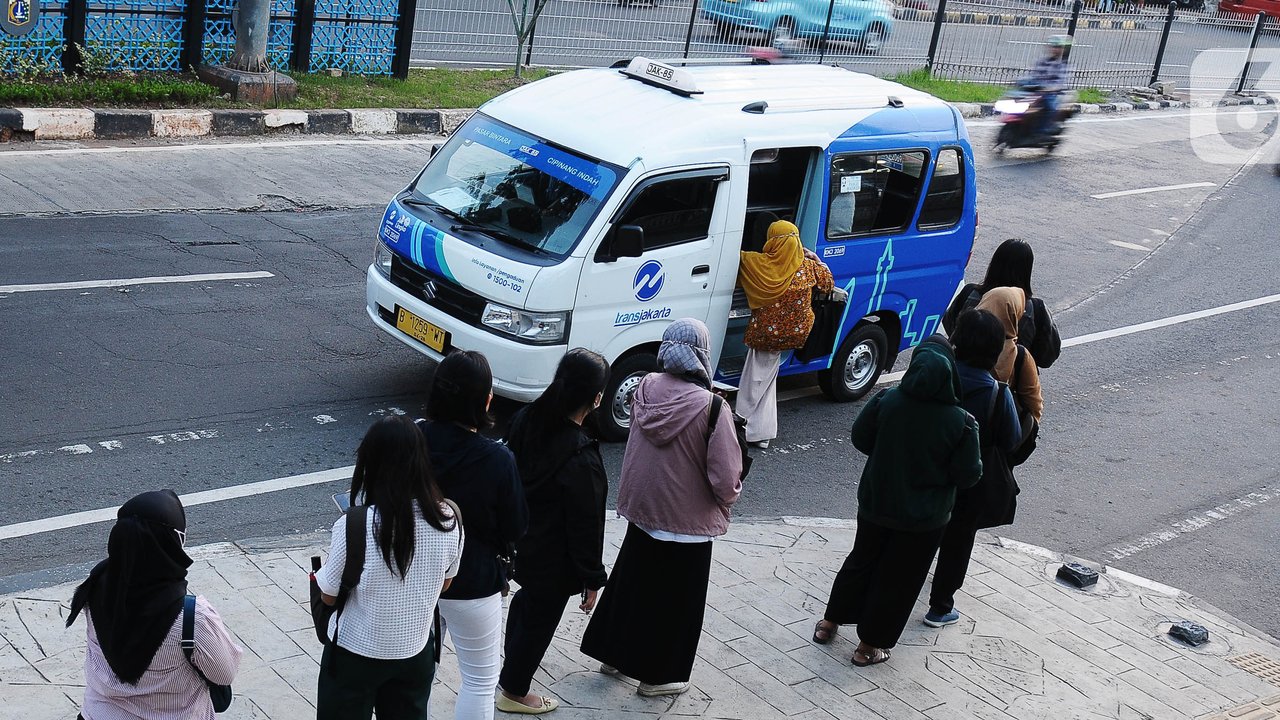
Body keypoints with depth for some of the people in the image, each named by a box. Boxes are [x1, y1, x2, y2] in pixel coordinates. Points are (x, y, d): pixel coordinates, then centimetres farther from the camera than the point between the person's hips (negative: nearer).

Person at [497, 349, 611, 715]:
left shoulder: (526, 420, -14)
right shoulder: (582, 461, -35)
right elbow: (585, 527, -24)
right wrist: (592, 579, -10)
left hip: (518, 543, 7)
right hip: (554, 563, -7)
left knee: (527, 597, 33)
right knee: (540, 619, 17)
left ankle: (512, 662, 57)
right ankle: (513, 691, 39)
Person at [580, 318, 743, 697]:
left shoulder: (646, 387, -8)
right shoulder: (712, 408, -25)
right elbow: (725, 478, -22)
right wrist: (729, 497, -1)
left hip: (641, 509, 6)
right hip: (687, 520, -5)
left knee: (630, 581, 24)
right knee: (674, 598, 13)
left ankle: (613, 653, 39)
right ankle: (658, 675, 26)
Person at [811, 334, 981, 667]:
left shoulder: (887, 401, -16)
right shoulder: (960, 421, -21)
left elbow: (860, 438, -2)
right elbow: (968, 474, -14)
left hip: (876, 503, 3)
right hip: (925, 517, -2)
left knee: (862, 561, 24)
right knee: (898, 579, 14)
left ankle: (830, 622, 38)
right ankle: (869, 645, 25)